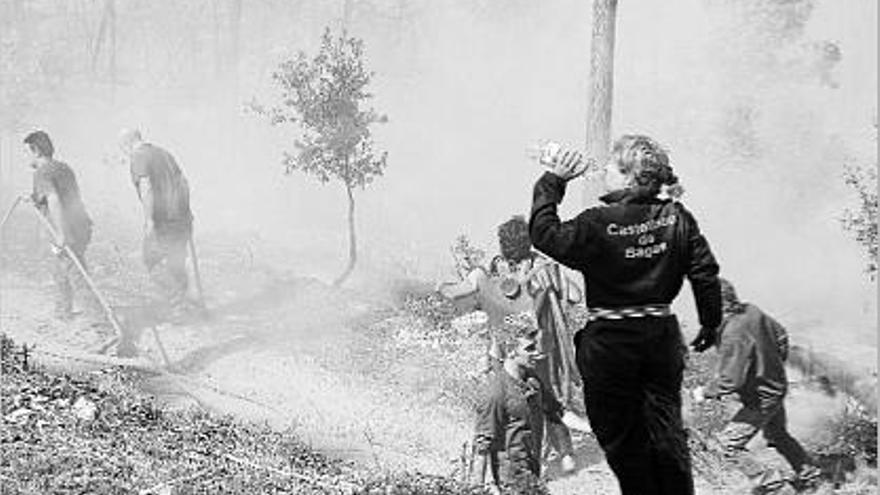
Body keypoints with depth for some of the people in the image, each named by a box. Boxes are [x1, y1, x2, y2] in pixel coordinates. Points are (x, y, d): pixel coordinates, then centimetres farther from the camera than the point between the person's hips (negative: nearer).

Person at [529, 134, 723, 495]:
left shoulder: (598, 224, -16)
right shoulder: (677, 218, -2)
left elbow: (544, 234, -7)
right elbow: (705, 273, 0)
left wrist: (552, 182, 1)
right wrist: (710, 325, 12)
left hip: (610, 341, -4)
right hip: (662, 336, 5)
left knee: (621, 436, 11)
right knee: (666, 430, 14)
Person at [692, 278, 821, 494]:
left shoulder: (733, 336, -32)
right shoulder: (752, 311, -6)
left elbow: (730, 381, -30)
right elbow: (781, 335, 10)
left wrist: (705, 393, -14)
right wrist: (775, 365, 22)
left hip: (761, 399, -9)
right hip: (777, 388, 9)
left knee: (729, 442, -1)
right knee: (778, 434, 30)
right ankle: (807, 472, 45)